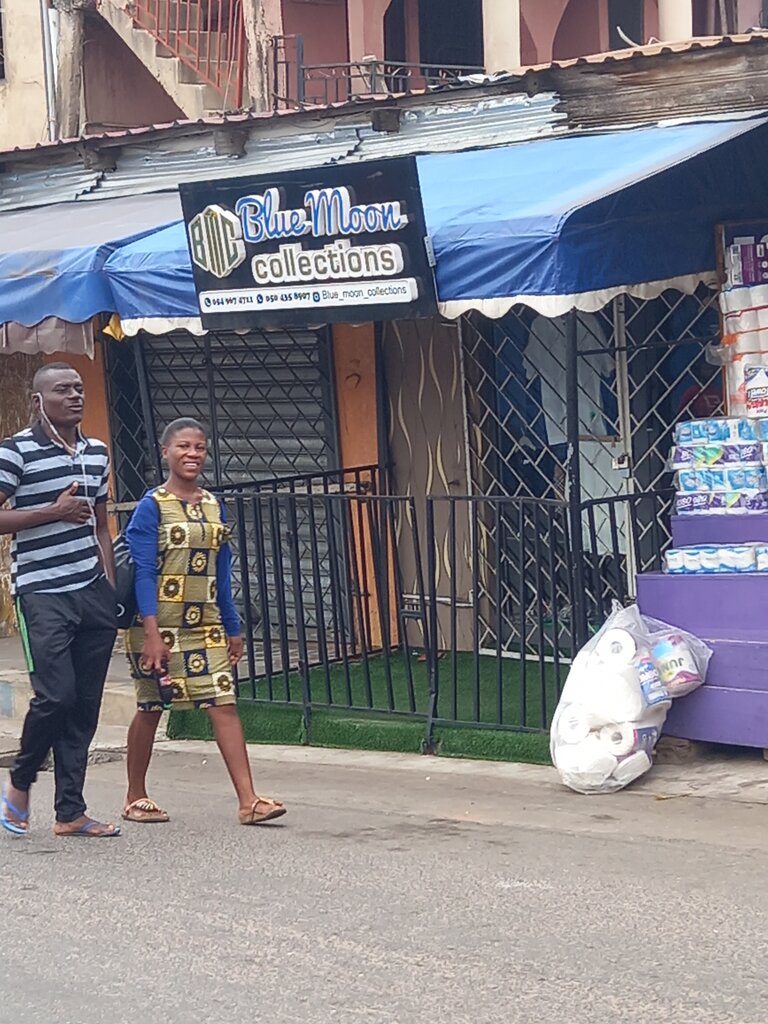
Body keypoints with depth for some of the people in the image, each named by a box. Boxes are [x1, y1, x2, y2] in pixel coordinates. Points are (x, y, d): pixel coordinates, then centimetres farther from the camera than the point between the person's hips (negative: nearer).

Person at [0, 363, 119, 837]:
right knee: (56, 696, -13)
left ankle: (71, 811, 9)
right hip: (43, 594, -6)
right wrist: (54, 511, -16)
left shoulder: (97, 453, 15)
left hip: (93, 592, 6)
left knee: (86, 705, 3)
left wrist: (110, 593, 16)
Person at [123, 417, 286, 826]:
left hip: (205, 624, 5)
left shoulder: (214, 507, 10)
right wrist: (152, 633, -20)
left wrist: (233, 628, 16)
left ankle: (248, 801, -9)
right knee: (149, 708, 6)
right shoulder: (152, 507, -7)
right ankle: (135, 798, 21)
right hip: (159, 624, -5)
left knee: (224, 704, -5)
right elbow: (143, 573, -13)